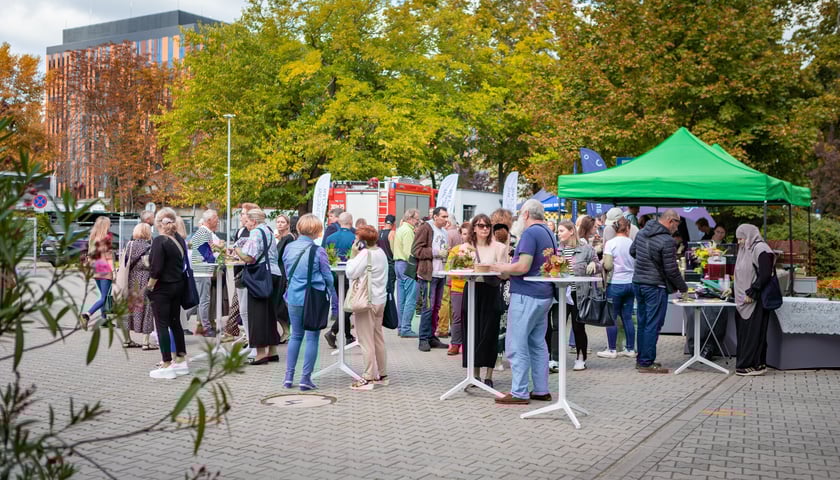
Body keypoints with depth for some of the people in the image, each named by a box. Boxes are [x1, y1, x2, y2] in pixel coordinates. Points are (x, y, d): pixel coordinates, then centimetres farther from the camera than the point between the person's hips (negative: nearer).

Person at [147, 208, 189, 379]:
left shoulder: (159, 241, -17)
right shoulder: (180, 239, 5)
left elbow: (156, 269, -20)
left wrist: (150, 286, -10)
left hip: (162, 288, -7)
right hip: (178, 286, 7)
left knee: (162, 325, -2)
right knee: (175, 322, 16)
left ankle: (166, 366, 0)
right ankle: (181, 361, 22)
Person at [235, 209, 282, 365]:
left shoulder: (256, 233, -11)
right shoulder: (269, 232, 17)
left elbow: (250, 258, -18)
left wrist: (237, 250, 0)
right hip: (274, 274, 9)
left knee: (257, 313, -4)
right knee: (270, 312, 13)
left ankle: (261, 353, -5)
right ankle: (272, 351, 17)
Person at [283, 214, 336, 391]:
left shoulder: (289, 248, 1)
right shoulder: (318, 251, -12)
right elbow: (328, 277, -4)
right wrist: (332, 293, 15)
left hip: (293, 298, 4)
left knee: (295, 336, 17)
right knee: (312, 338, 4)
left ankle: (289, 376, 16)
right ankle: (306, 378, 5)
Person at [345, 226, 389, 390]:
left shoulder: (365, 253, -16)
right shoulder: (381, 252, 11)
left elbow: (351, 273, -17)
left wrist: (354, 255, -9)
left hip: (367, 301, -9)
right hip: (380, 299, 9)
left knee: (366, 340, -4)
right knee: (378, 337, 16)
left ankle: (368, 378, -2)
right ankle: (381, 374, 23)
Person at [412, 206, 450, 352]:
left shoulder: (444, 231, 18)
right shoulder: (425, 228, -7)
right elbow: (416, 250, -13)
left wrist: (447, 253, 9)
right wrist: (436, 253, -16)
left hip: (441, 273, 8)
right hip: (428, 274, -8)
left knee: (436, 307, 11)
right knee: (428, 307, -7)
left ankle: (431, 337, 19)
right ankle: (424, 339, -1)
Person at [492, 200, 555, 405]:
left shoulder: (530, 233, -14)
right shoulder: (547, 233, 15)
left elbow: (523, 267, -22)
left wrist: (502, 268, -7)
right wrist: (508, 268, 18)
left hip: (526, 296, -9)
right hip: (544, 295, 9)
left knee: (516, 345, -4)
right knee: (538, 344, 13)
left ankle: (519, 393, -2)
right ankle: (541, 390, 17)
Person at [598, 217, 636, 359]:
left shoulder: (611, 243, -10)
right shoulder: (632, 244, 2)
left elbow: (608, 266, -16)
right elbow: (638, 264, 7)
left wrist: (602, 264, 5)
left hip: (616, 283, -5)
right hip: (630, 283, 5)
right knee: (627, 317, 10)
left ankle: (611, 350, 5)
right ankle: (630, 349, 15)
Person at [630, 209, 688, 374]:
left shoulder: (642, 232, 5)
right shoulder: (667, 241, -19)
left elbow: (632, 252, 21)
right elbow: (671, 271, -15)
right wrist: (683, 288, -1)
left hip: (637, 283, 8)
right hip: (655, 287, -8)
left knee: (642, 323, 15)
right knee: (653, 326, -2)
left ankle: (641, 359, 23)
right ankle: (646, 363, 1)